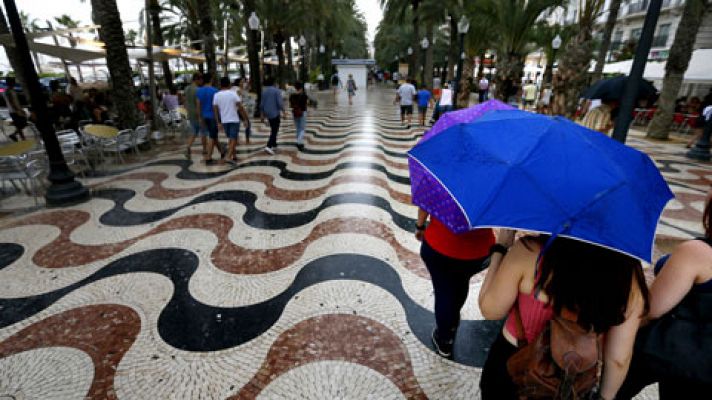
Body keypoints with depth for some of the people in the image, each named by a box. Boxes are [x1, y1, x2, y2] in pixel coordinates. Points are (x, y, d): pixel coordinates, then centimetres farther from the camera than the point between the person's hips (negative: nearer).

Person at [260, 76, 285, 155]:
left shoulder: (264, 91, 7)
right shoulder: (277, 91, -11)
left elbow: (262, 103, 9)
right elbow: (280, 103, -17)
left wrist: (262, 114, 16)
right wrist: (283, 111, -7)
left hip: (268, 113, 7)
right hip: (275, 113, -7)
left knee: (273, 129, 21)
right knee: (274, 130, -6)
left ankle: (274, 145, 27)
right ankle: (268, 146, -18)